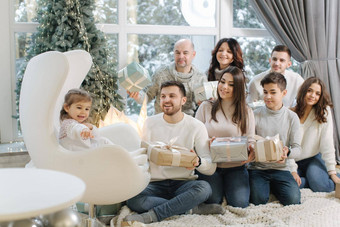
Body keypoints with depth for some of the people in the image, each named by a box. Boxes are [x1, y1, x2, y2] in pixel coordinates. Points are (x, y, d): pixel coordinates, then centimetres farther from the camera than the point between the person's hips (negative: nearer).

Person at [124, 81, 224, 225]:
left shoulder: (196, 126, -1)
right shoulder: (150, 123, 5)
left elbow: (211, 168, -6)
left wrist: (197, 162, -30)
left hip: (183, 183, 0)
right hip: (155, 184, 1)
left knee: (204, 188, -33)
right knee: (133, 200, -30)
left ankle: (152, 215, -27)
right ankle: (194, 209, -21)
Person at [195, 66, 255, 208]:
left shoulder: (246, 113, 5)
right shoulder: (205, 107, 4)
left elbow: (251, 141, 2)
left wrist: (251, 153, -21)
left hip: (235, 167, 1)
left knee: (239, 202, -16)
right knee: (213, 201, -16)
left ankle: (229, 186, 17)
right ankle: (218, 185, 18)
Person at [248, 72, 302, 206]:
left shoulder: (292, 117, 3)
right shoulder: (256, 115, 0)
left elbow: (297, 148, 0)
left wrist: (287, 152, -24)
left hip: (280, 168, 1)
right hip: (257, 167, -1)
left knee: (293, 199, -21)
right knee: (259, 200, -24)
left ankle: (273, 187, 8)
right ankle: (264, 185, 9)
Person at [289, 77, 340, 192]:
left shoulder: (324, 111, -9)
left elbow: (327, 143, -12)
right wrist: (293, 171, -16)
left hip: (313, 158, -1)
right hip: (293, 161, 1)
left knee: (321, 185, -28)